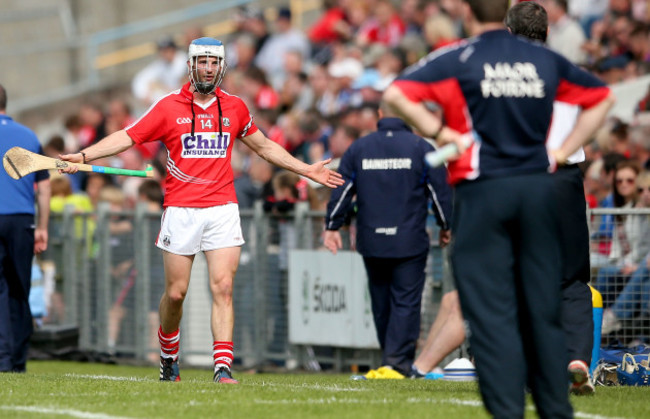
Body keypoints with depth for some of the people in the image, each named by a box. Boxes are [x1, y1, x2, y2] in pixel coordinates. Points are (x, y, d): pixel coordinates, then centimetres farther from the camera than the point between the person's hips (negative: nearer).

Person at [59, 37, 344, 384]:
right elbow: (127, 137, -1)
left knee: (223, 287, -11)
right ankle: (168, 355, 27)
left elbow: (264, 146, 25)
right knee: (175, 292, 2)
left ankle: (223, 367, -15)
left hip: (222, 209, 1)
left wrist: (306, 170, 27)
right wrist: (82, 156, -13)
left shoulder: (234, 108, 10)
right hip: (180, 210, -1)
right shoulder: (169, 106, 2)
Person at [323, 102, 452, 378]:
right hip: (410, 242, -2)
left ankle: (393, 361, 18)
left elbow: (341, 191, 6)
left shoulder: (358, 149, 5)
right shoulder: (421, 148, -2)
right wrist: (446, 226, 15)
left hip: (372, 242, 3)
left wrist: (332, 227, 15)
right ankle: (397, 362, -11)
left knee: (381, 303, 12)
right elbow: (440, 190, 2)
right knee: (406, 302, -2)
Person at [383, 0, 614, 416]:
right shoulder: (546, 59, 10)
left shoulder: (458, 59, -2)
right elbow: (602, 97, 19)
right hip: (539, 188, 4)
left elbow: (396, 93, -12)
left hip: (482, 191, -4)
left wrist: (438, 132, -2)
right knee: (543, 309, 10)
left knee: (492, 311, -3)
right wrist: (563, 151, 15)